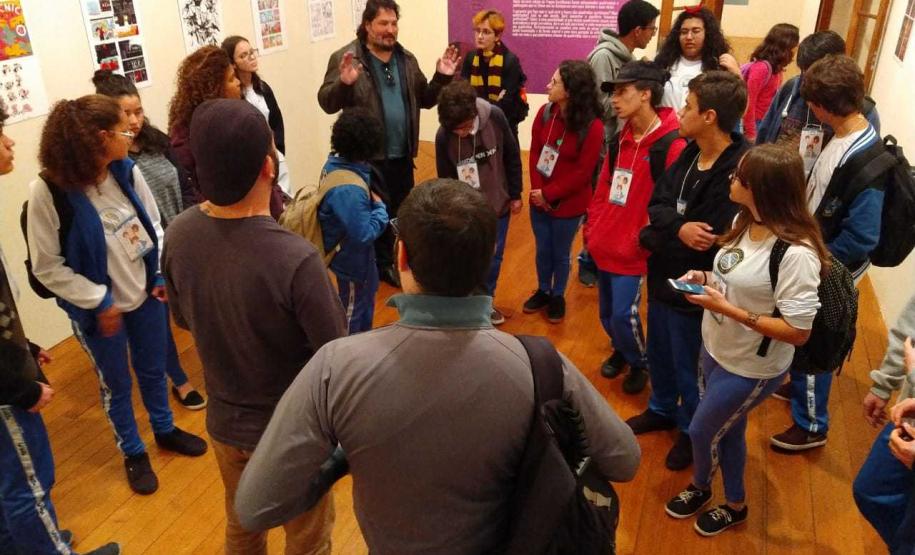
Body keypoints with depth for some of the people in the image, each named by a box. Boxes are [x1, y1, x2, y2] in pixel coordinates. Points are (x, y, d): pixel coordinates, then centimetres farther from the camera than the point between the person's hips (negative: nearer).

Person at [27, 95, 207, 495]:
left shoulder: (127, 171, -11)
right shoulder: (48, 191, -23)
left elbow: (153, 226, 3)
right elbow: (47, 267, -16)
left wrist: (163, 275, -4)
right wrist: (99, 301, -16)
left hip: (147, 295, 4)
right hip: (100, 309, -4)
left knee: (153, 370, 23)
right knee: (116, 385, 17)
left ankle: (165, 430, 49)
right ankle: (133, 453, 40)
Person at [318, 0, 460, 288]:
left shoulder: (407, 59, 9)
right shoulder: (345, 58, -9)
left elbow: (424, 100, 12)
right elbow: (326, 103, -13)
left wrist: (441, 78, -4)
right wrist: (344, 83, -32)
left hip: (402, 155, 6)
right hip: (367, 157, -5)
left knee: (401, 212, 17)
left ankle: (389, 262, 35)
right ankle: (379, 265, 24)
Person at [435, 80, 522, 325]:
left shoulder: (495, 117, -20)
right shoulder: (443, 136, -20)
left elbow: (512, 157, -5)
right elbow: (446, 181, -9)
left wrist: (515, 194, 1)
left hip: (498, 204, 2)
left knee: (493, 258, 16)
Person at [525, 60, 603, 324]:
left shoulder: (592, 127, -20)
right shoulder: (545, 113, -6)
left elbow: (582, 173, -17)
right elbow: (534, 153, -1)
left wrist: (549, 194, -15)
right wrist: (537, 190, -12)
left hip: (568, 205, -4)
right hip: (539, 199, 4)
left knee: (560, 253, 14)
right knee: (542, 249, 18)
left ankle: (558, 297, 36)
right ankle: (543, 292, 40)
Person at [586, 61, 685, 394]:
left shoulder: (672, 145, -17)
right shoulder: (620, 139, 7)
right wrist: (592, 229, 10)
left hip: (633, 251, -7)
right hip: (604, 245, 7)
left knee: (623, 315, -2)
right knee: (607, 313, 17)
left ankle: (639, 364, 26)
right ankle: (621, 351, 44)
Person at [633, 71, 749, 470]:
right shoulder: (689, 153, -1)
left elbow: (709, 244, -27)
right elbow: (656, 205, -6)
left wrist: (659, 236, -17)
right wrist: (678, 228, -26)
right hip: (663, 276, 8)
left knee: (689, 367, 14)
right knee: (659, 354, 26)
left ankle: (693, 432, 40)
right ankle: (662, 411, 51)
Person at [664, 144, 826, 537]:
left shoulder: (796, 253, -31)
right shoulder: (743, 220, -6)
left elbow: (798, 332, -28)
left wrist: (727, 309, -30)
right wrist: (705, 278, -9)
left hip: (751, 369, -7)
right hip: (715, 349, 7)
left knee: (701, 431, 12)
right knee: (727, 431, 24)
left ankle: (700, 487, 47)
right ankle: (734, 505, 50)